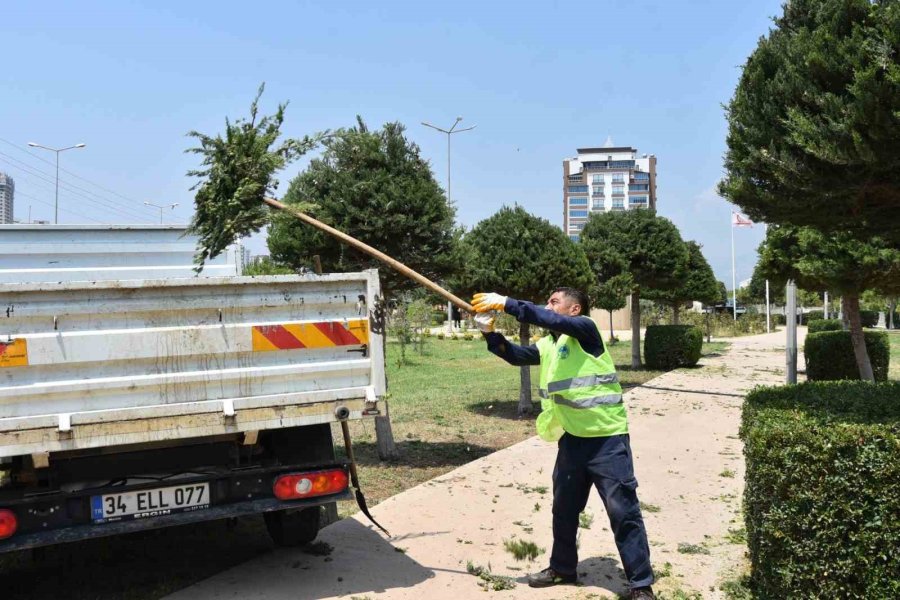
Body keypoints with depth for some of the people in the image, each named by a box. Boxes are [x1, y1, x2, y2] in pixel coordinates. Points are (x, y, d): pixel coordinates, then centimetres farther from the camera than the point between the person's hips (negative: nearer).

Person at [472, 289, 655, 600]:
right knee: (564, 508, 18)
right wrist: (490, 333, -7)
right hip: (572, 438, 8)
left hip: (607, 439, -8)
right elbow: (516, 354, 10)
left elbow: (549, 320, -26)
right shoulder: (547, 344, 11)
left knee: (623, 511, -2)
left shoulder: (586, 329, -11)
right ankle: (563, 568, 37)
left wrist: (506, 303, -27)